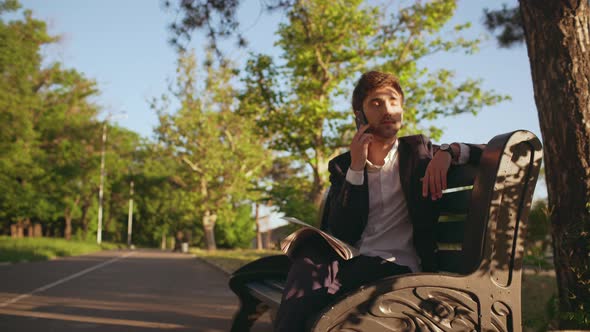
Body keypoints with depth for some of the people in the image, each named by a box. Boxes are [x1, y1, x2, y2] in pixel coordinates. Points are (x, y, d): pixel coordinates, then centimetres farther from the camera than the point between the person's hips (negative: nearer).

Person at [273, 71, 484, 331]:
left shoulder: (418, 151, 14)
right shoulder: (342, 165, 13)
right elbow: (340, 234, 0)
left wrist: (449, 152, -10)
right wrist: (355, 168, -7)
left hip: (398, 268, -2)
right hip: (353, 261, 2)